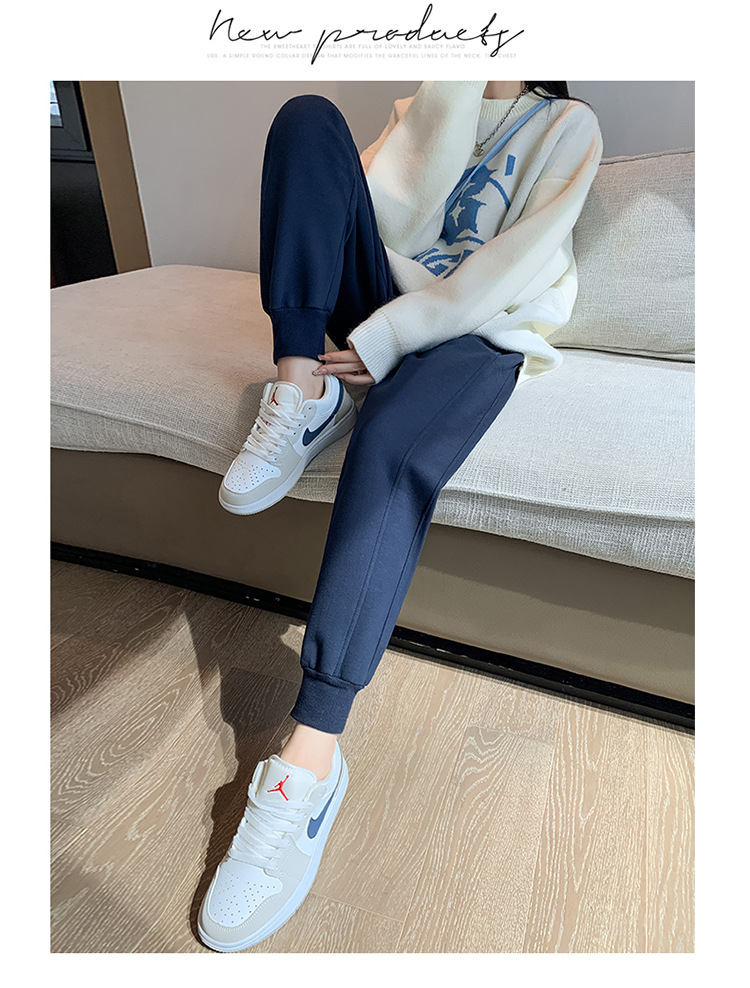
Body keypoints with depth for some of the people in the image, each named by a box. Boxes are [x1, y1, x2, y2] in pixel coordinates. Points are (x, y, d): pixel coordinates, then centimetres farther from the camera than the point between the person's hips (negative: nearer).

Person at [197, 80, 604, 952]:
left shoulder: (567, 125, 13)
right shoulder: (423, 106, 29)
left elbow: (521, 257, -6)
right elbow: (383, 208, 8)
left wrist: (392, 335, -17)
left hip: (485, 325, -4)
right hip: (384, 298, 5)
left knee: (390, 443, -37)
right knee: (309, 117, -9)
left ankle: (311, 754, -33)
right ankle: (301, 387, -25)